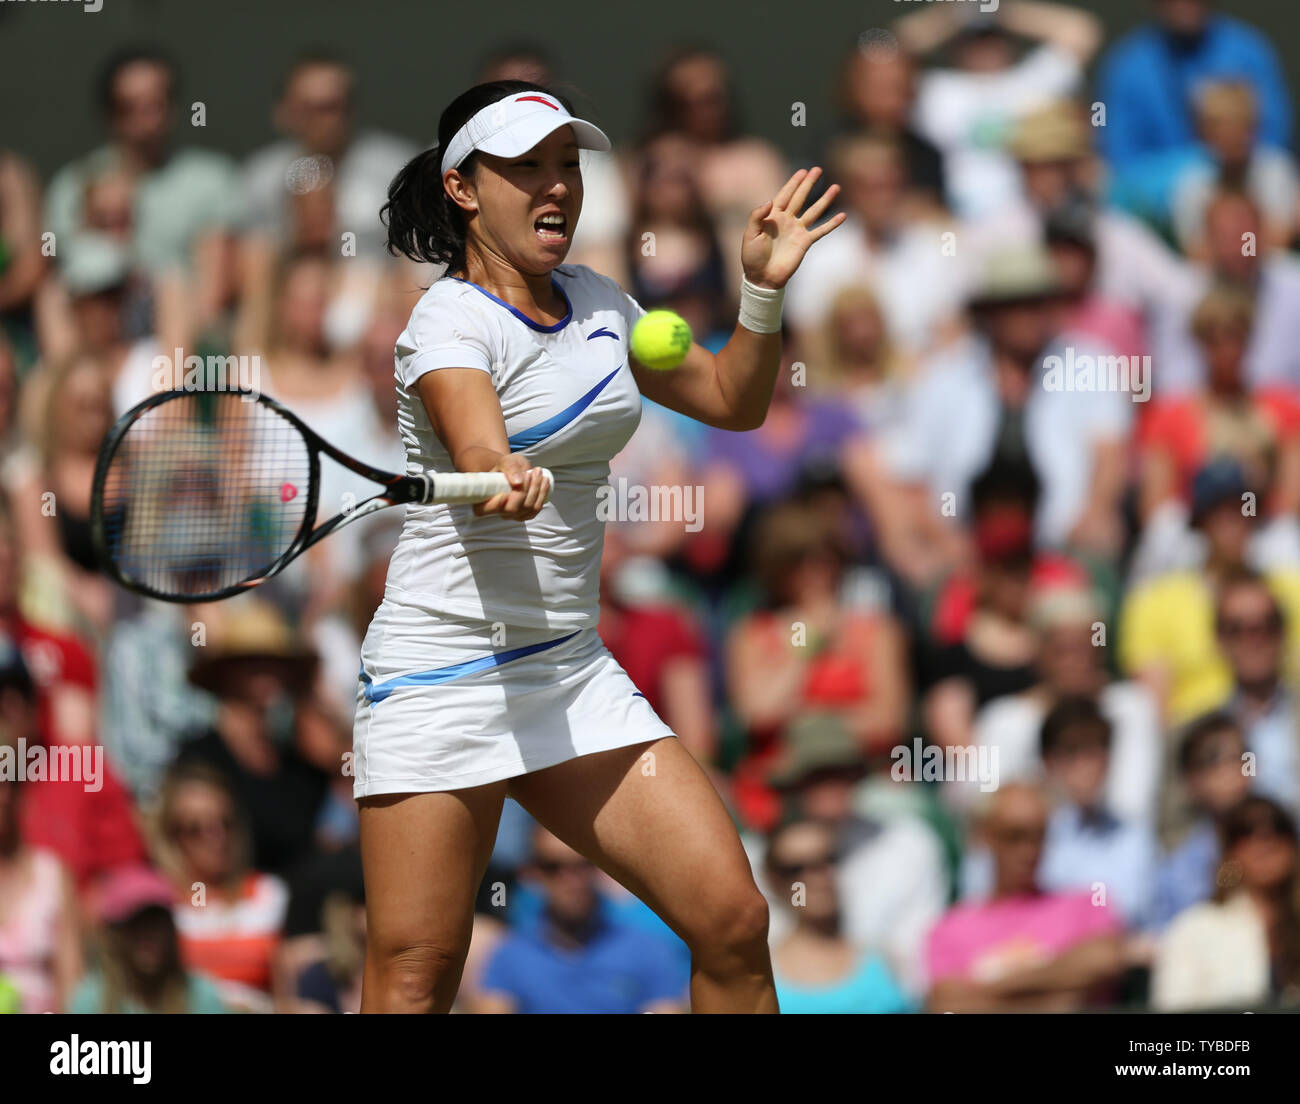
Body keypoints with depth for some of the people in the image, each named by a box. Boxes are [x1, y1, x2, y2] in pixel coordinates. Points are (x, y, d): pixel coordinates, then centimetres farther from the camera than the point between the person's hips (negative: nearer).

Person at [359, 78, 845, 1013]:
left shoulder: (596, 304, 11)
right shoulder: (450, 321, -11)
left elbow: (732, 401, 23)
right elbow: (477, 453, -32)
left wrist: (764, 291, 6)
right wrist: (504, 480, -54)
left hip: (572, 672, 7)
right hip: (440, 679, -7)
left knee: (732, 921, -7)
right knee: (415, 982, -10)